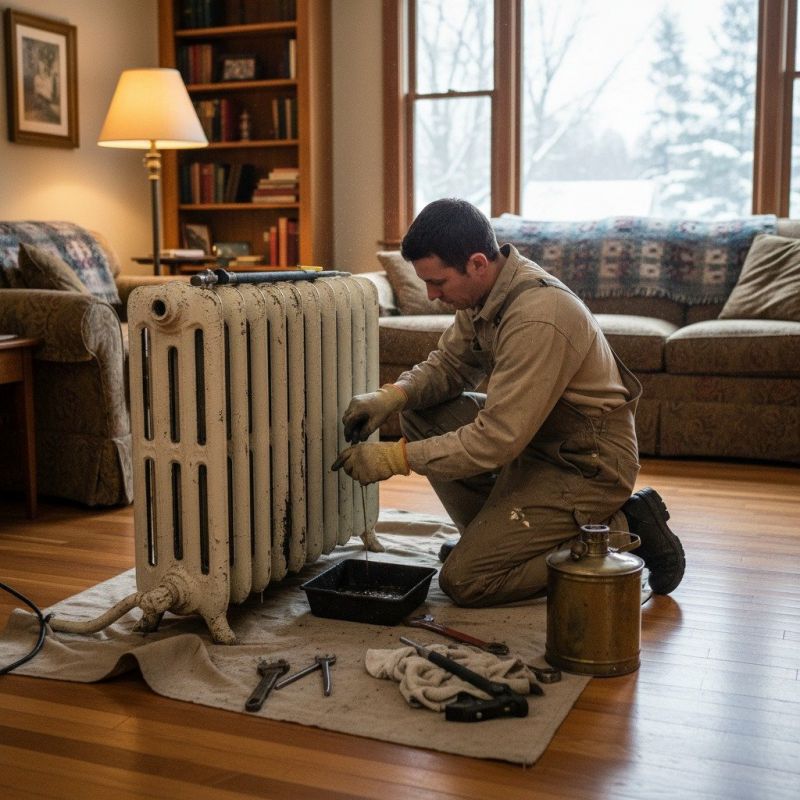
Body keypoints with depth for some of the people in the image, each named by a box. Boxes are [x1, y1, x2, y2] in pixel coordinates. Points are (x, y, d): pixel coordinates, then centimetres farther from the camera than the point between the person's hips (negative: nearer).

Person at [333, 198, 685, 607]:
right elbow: (448, 365, 10)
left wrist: (396, 458, -25)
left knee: (464, 580, -13)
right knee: (421, 414, 3)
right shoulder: (484, 290, -2)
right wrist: (390, 396, -10)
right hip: (536, 438, 9)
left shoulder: (538, 318, -30)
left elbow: (497, 440, -30)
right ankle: (489, 536, 13)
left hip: (587, 463, -9)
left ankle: (618, 532, -3)